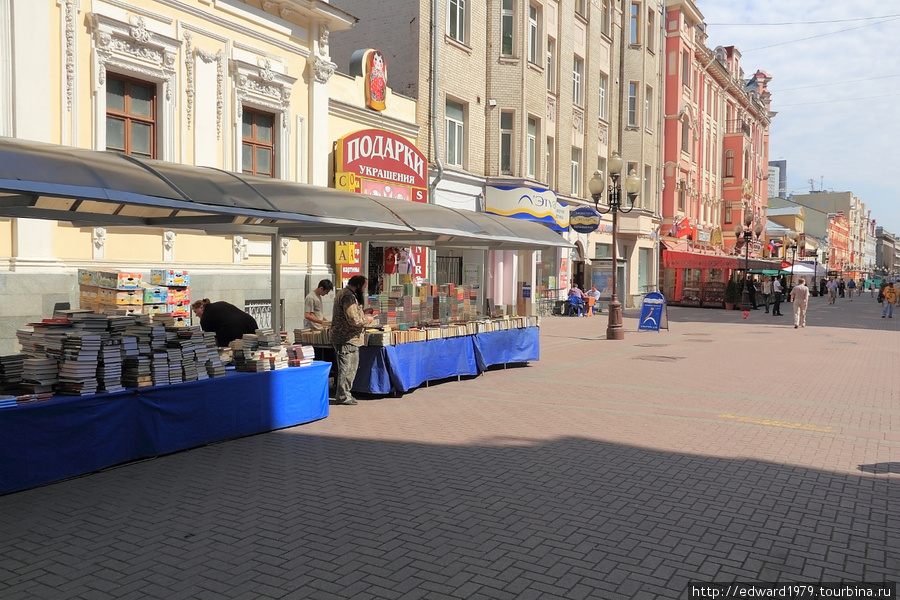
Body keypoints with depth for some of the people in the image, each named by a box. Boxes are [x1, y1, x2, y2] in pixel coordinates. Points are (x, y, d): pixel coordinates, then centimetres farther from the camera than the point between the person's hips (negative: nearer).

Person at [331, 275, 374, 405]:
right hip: (347, 339, -11)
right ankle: (343, 396, 3)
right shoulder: (349, 296, -20)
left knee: (346, 367, 18)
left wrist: (362, 312, 16)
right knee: (348, 367, -4)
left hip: (341, 337, 11)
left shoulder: (342, 293, 15)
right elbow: (354, 320, -25)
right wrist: (366, 319, -8)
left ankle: (341, 394, 25)